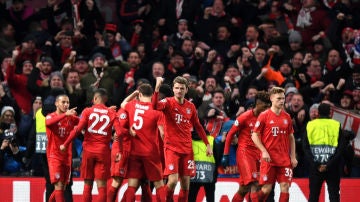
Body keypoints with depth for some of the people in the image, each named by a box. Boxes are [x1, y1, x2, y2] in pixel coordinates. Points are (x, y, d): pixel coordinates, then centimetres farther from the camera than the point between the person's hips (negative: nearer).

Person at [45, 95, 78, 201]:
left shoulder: (71, 118, 9)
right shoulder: (51, 116, -6)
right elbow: (49, 122, -30)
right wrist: (65, 114, -42)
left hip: (67, 155, 5)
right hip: (54, 155, -5)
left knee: (63, 187, 10)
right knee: (59, 185, -14)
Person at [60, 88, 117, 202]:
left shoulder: (88, 111, 1)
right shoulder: (112, 113, 4)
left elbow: (78, 129, -9)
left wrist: (65, 144, -4)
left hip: (89, 151, 0)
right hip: (103, 152, 0)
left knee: (87, 184, 9)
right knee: (101, 185, -2)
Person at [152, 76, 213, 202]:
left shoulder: (191, 107, 8)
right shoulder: (168, 102, -5)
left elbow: (198, 127, 18)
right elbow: (155, 106, -27)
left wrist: (207, 144, 16)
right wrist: (157, 88, -39)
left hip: (187, 149, 4)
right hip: (171, 147, -4)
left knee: (185, 183, 4)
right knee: (173, 181, -16)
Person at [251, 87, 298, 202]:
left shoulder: (287, 117, 10)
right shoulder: (264, 116, -3)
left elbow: (291, 138, 17)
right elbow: (254, 136, -2)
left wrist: (293, 157, 9)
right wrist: (264, 151, -13)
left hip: (285, 159, 4)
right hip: (269, 158, -4)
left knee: (285, 187, -3)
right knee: (266, 188, -4)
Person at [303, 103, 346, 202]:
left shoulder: (310, 125, 4)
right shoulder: (336, 125, 0)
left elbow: (306, 148, -2)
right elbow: (341, 148, -6)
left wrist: (315, 165, -5)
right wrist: (329, 164, -8)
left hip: (315, 167, 1)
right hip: (332, 167, -1)